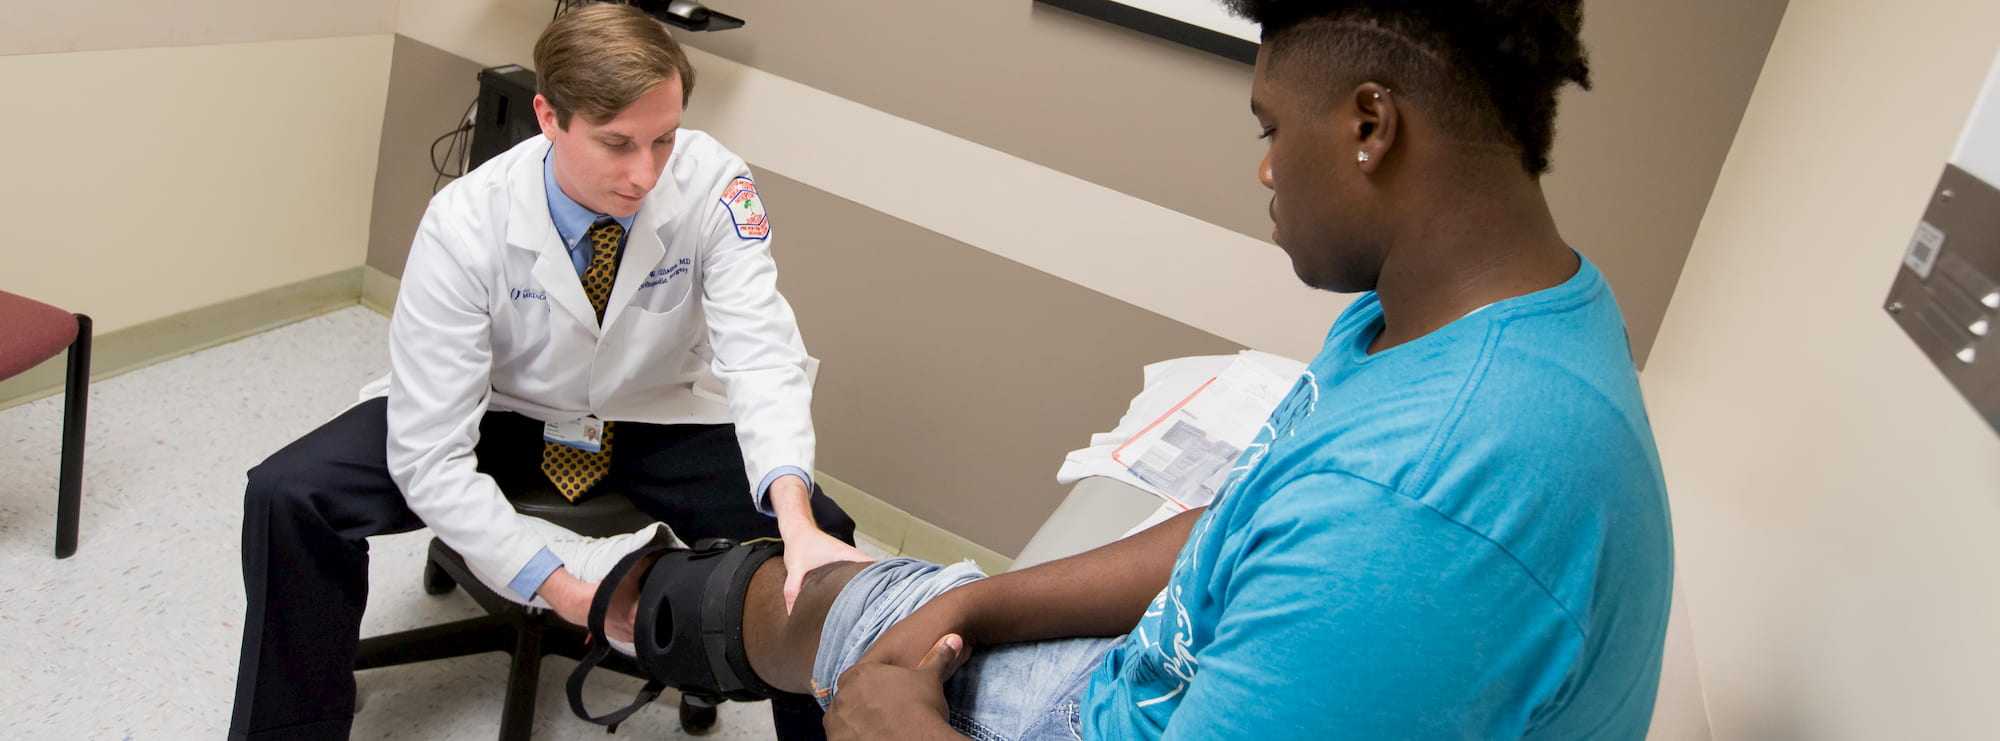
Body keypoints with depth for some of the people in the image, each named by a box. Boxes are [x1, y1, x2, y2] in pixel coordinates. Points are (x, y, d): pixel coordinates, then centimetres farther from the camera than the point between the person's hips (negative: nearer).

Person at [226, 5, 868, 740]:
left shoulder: (710, 183, -25)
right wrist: (561, 590, -32)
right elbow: (428, 456, -27)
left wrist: (797, 521, -50)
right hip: (500, 414, 0)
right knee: (289, 498, -21)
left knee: (822, 537, -21)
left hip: (655, 421, 1)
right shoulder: (466, 225, -27)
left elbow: (759, 352, -32)